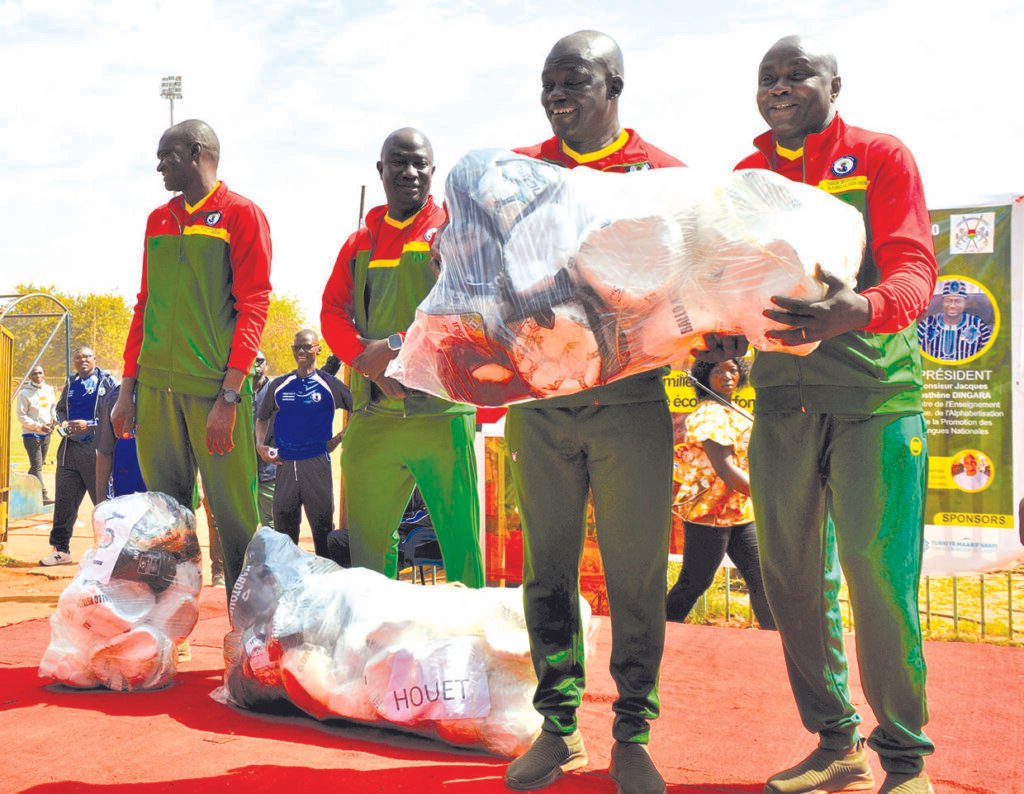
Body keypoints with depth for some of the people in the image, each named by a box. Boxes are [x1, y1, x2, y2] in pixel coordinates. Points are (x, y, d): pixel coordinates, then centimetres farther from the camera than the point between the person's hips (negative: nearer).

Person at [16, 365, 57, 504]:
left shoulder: (48, 390, 6)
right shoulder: (25, 393, -10)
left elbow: (54, 407, 19)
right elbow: (21, 415, -11)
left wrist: (54, 419, -2)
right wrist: (39, 426, -18)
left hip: (46, 434, 6)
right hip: (31, 434, -6)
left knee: (38, 465, 14)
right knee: (37, 467, -9)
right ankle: (44, 496, -13)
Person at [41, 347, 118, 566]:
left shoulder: (106, 381, 0)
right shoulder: (70, 383, 16)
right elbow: (60, 408, 27)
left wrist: (88, 425, -15)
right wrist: (62, 423, 5)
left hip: (96, 449, -5)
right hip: (69, 448, 5)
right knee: (64, 500, 4)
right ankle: (61, 549, 12)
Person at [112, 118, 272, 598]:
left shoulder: (242, 215, 0)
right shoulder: (157, 221, 18)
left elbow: (253, 307, -7)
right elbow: (144, 306, 20)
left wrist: (229, 396, -15)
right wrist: (127, 390, 14)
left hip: (216, 389, -5)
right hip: (157, 387, 6)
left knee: (236, 517, -4)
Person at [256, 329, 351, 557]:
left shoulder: (329, 384, 1)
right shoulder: (279, 385, 10)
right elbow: (263, 418, 21)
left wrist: (339, 438, -4)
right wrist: (260, 445, 5)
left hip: (317, 462, -3)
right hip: (285, 463, 3)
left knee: (322, 526, 0)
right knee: (283, 530, 7)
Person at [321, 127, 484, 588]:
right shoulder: (360, 243, 18)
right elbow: (332, 314, 10)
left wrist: (398, 346, -17)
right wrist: (371, 361, -9)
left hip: (440, 411, -4)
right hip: (371, 415, 5)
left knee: (460, 541, -2)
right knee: (362, 541, 10)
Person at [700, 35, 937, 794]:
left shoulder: (881, 157, 0)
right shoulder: (744, 178, 14)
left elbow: (914, 270, -10)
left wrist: (856, 312, -32)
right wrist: (722, 333, -7)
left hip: (875, 396, -4)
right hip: (782, 399, 5)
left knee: (879, 576, -6)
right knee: (792, 578, 7)